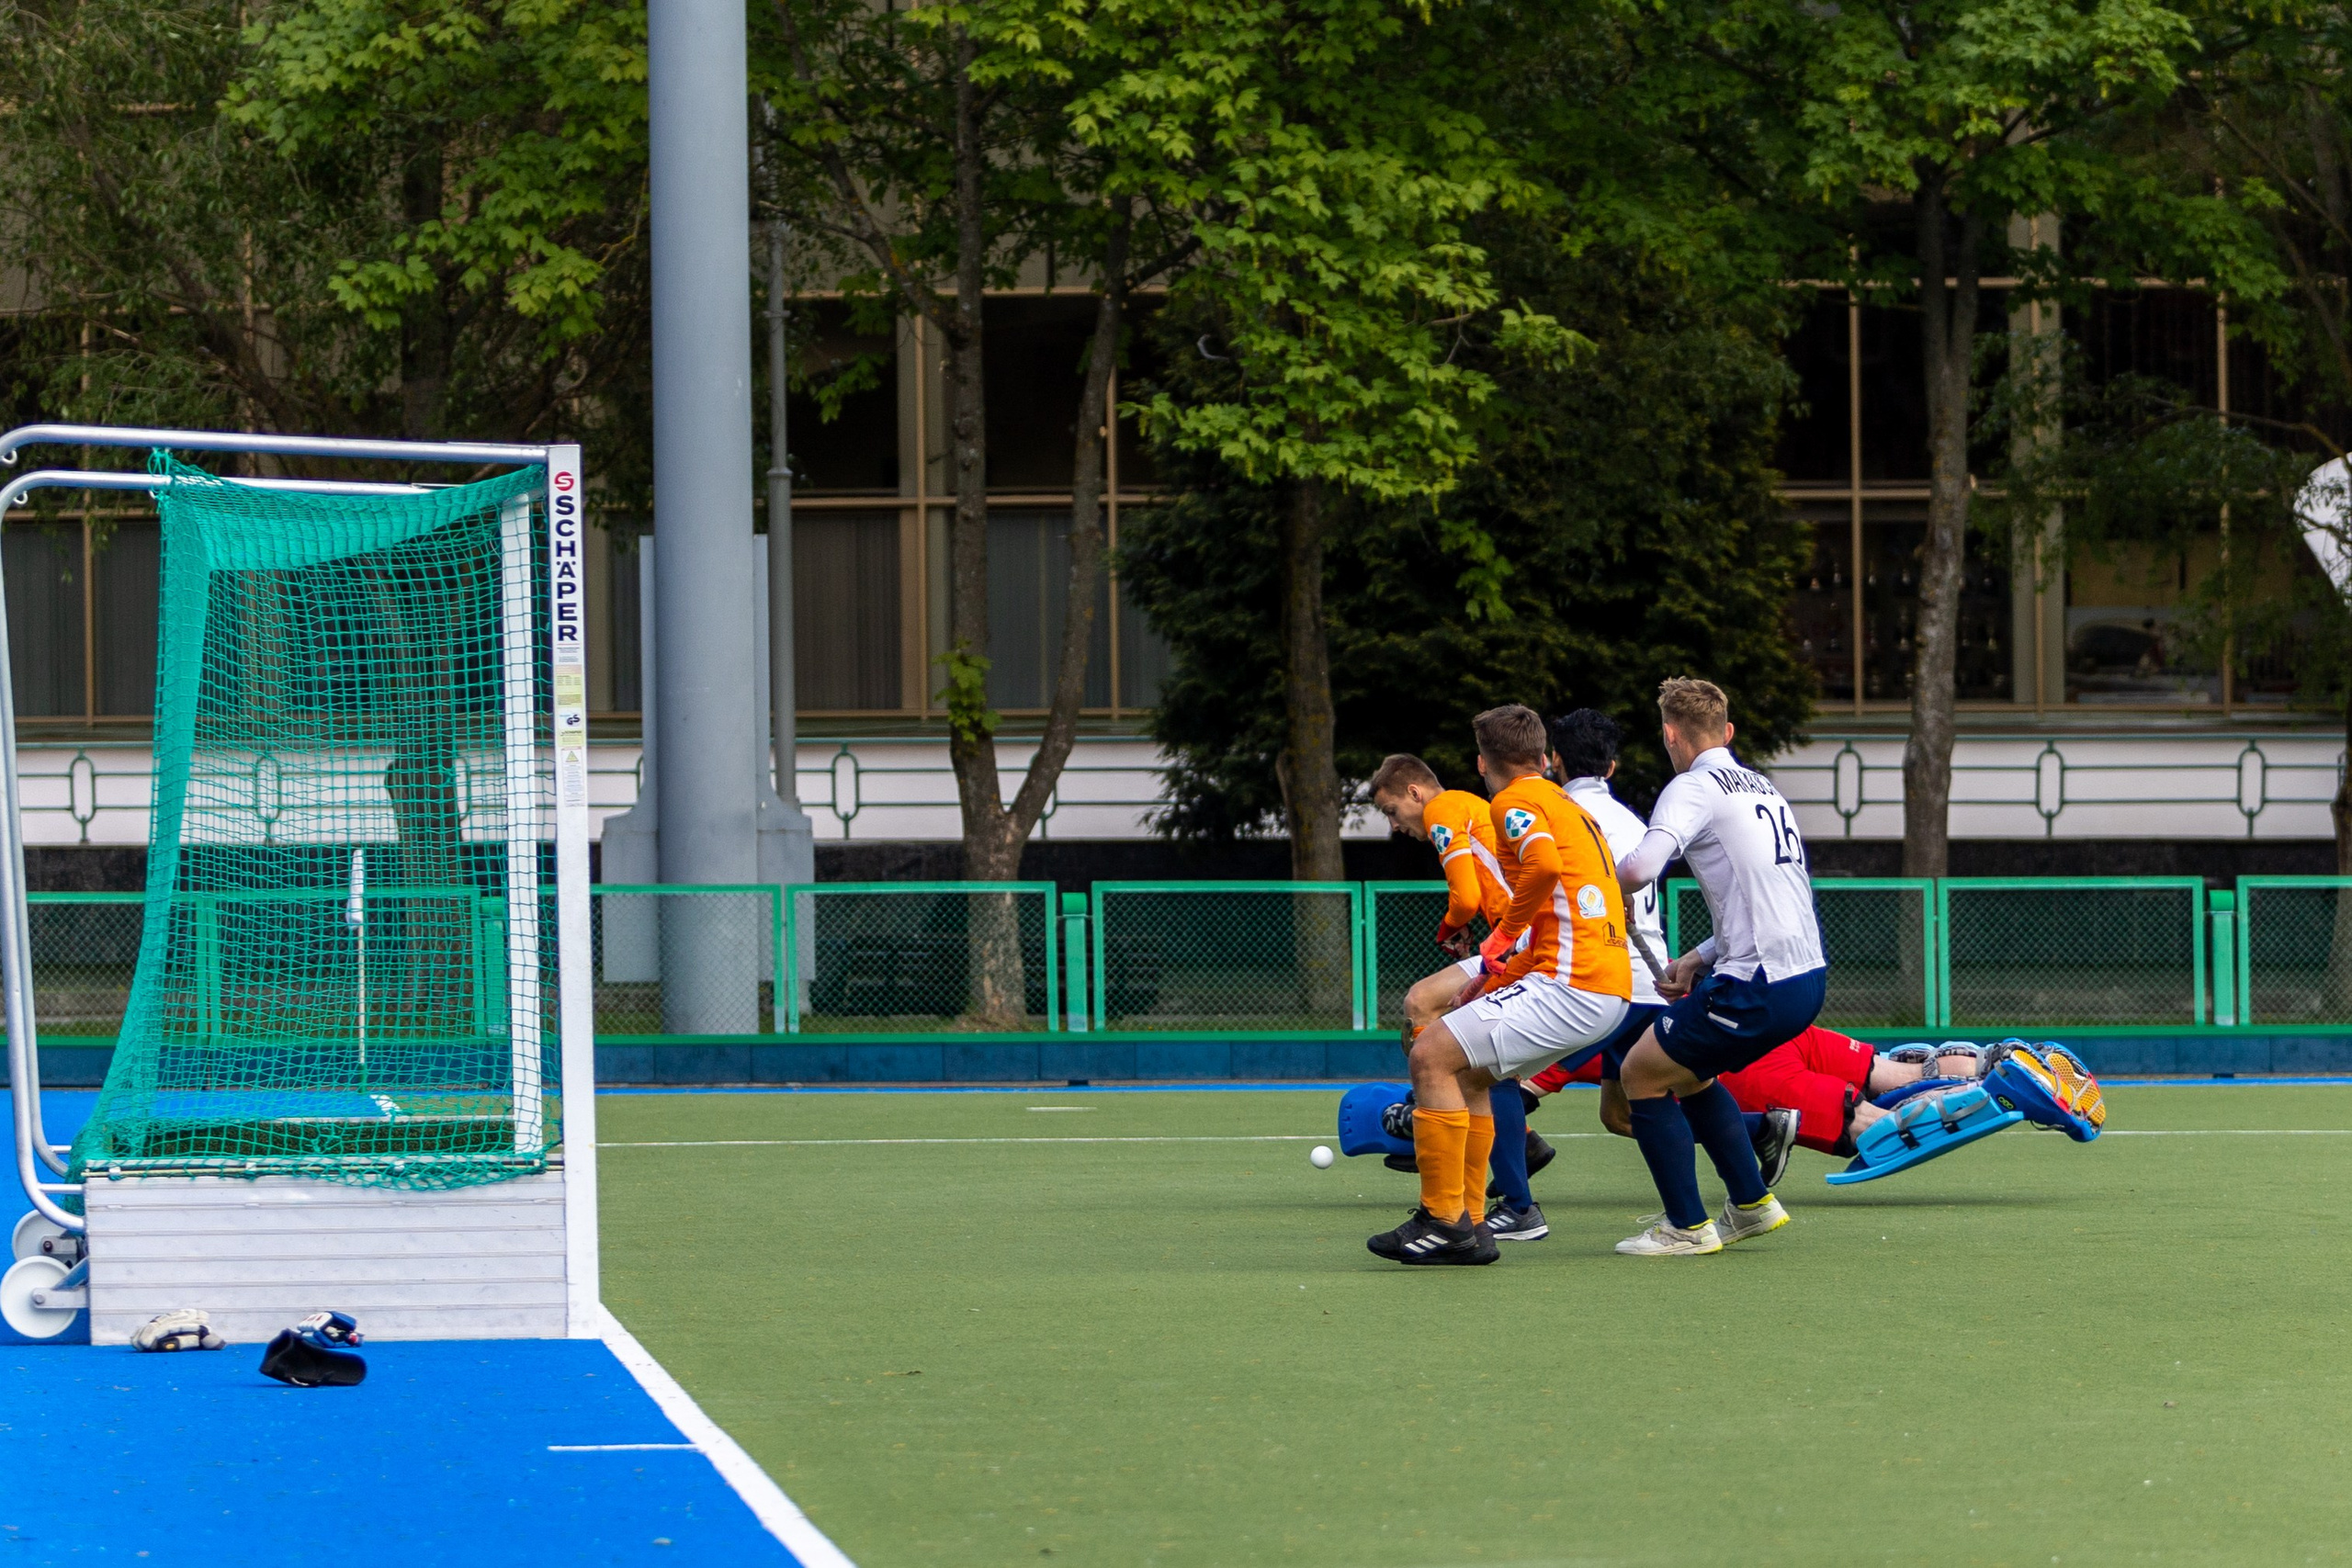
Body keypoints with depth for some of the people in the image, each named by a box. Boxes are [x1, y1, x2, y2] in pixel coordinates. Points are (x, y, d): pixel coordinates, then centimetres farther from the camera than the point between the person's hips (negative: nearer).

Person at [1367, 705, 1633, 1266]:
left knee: (1433, 1052, -9)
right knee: (1465, 1068, 19)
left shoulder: (1515, 802, -3)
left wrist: (1504, 937, -10)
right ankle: (1468, 1225, 15)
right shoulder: (1571, 809, 25)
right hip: (1611, 988, 9)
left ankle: (1444, 1220, -11)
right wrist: (1504, 973, 24)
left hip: (1571, 986, -9)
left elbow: (1545, 862, -24)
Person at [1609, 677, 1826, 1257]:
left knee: (1642, 1074, 5)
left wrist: (1612, 888, 0)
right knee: (1687, 1073, 26)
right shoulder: (1760, 788, 19)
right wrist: (1699, 960, 19)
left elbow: (1640, 868, -23)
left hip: (1758, 986, -8)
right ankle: (1752, 1204, 28)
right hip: (1806, 976, 8)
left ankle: (1687, 1227, 7)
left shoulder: (1695, 786, -8)